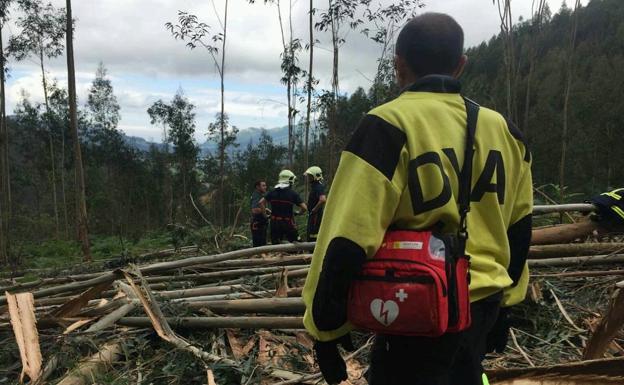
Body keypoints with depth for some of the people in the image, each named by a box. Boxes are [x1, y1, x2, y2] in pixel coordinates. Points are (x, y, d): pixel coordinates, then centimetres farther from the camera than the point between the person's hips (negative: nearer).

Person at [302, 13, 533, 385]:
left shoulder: (389, 126, -17)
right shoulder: (502, 130, 3)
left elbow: (348, 240, -19)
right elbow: (517, 227, 12)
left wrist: (325, 326, -8)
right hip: (484, 307, 7)